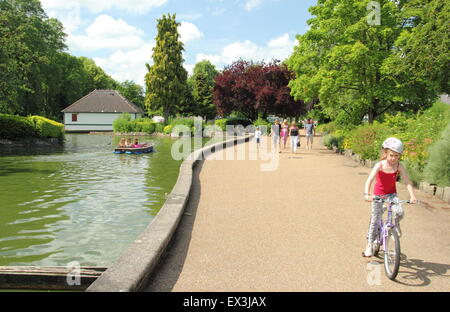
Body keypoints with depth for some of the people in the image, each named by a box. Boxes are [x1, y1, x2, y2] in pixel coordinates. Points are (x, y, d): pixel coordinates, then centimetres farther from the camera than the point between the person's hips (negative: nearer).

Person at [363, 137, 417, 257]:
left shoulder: (399, 166, -13)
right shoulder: (379, 165, -21)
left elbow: (407, 182, -13)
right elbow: (369, 180, -30)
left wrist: (412, 196, -26)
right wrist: (366, 194, -44)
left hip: (392, 194, 2)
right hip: (378, 195, -2)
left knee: (399, 212, -23)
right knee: (375, 219, 0)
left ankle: (396, 224, 15)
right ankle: (370, 244, 14)